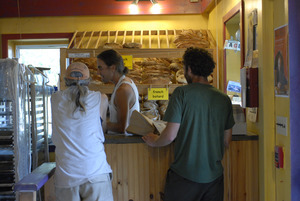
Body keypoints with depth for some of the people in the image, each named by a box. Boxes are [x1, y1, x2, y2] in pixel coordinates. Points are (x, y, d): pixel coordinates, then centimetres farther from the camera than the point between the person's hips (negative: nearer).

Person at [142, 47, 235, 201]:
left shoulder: (182, 93, -11)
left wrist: (153, 141, 7)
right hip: (214, 175, 4)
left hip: (185, 175, -4)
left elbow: (170, 135, -13)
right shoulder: (224, 99, 2)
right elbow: (226, 142, 7)